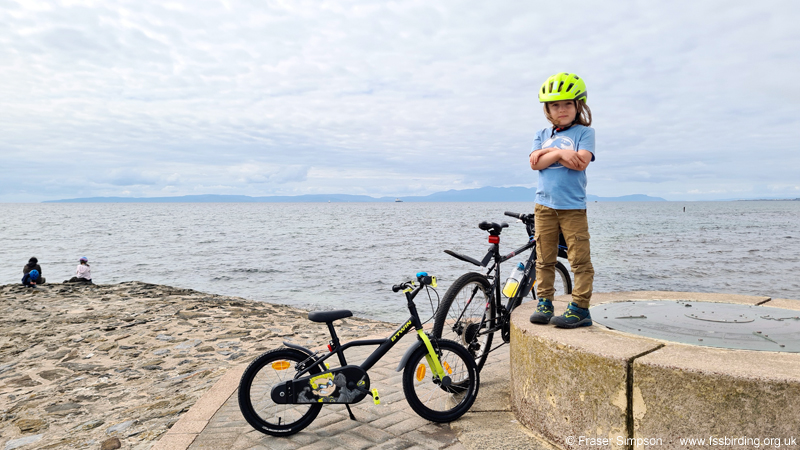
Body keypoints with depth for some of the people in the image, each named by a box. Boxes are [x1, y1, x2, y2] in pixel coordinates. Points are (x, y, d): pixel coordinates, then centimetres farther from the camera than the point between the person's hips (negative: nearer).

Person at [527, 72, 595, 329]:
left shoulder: (584, 131, 5)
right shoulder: (543, 135, 14)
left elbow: (581, 162, -12)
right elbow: (535, 163, -1)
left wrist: (550, 152, -8)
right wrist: (560, 153, -14)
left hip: (573, 206, -3)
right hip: (544, 205, 3)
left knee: (579, 259, -4)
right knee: (545, 259, 7)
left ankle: (580, 308, 2)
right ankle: (544, 303, 15)